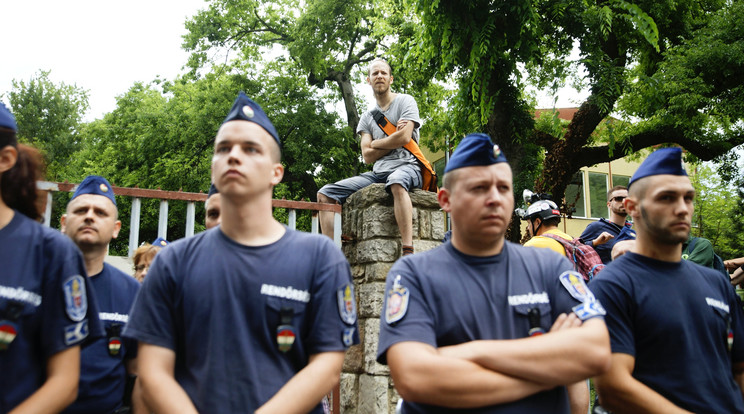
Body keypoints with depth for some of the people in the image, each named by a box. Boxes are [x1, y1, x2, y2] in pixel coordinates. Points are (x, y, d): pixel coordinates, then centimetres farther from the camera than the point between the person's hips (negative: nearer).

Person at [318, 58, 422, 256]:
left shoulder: (405, 101, 6)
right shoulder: (367, 117, 19)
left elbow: (404, 137, -11)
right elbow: (367, 156, 7)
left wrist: (375, 143, 4)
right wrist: (393, 139, -3)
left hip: (406, 166, -5)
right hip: (378, 172, 6)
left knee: (397, 183, -44)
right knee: (325, 193, -7)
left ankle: (408, 252, -51)